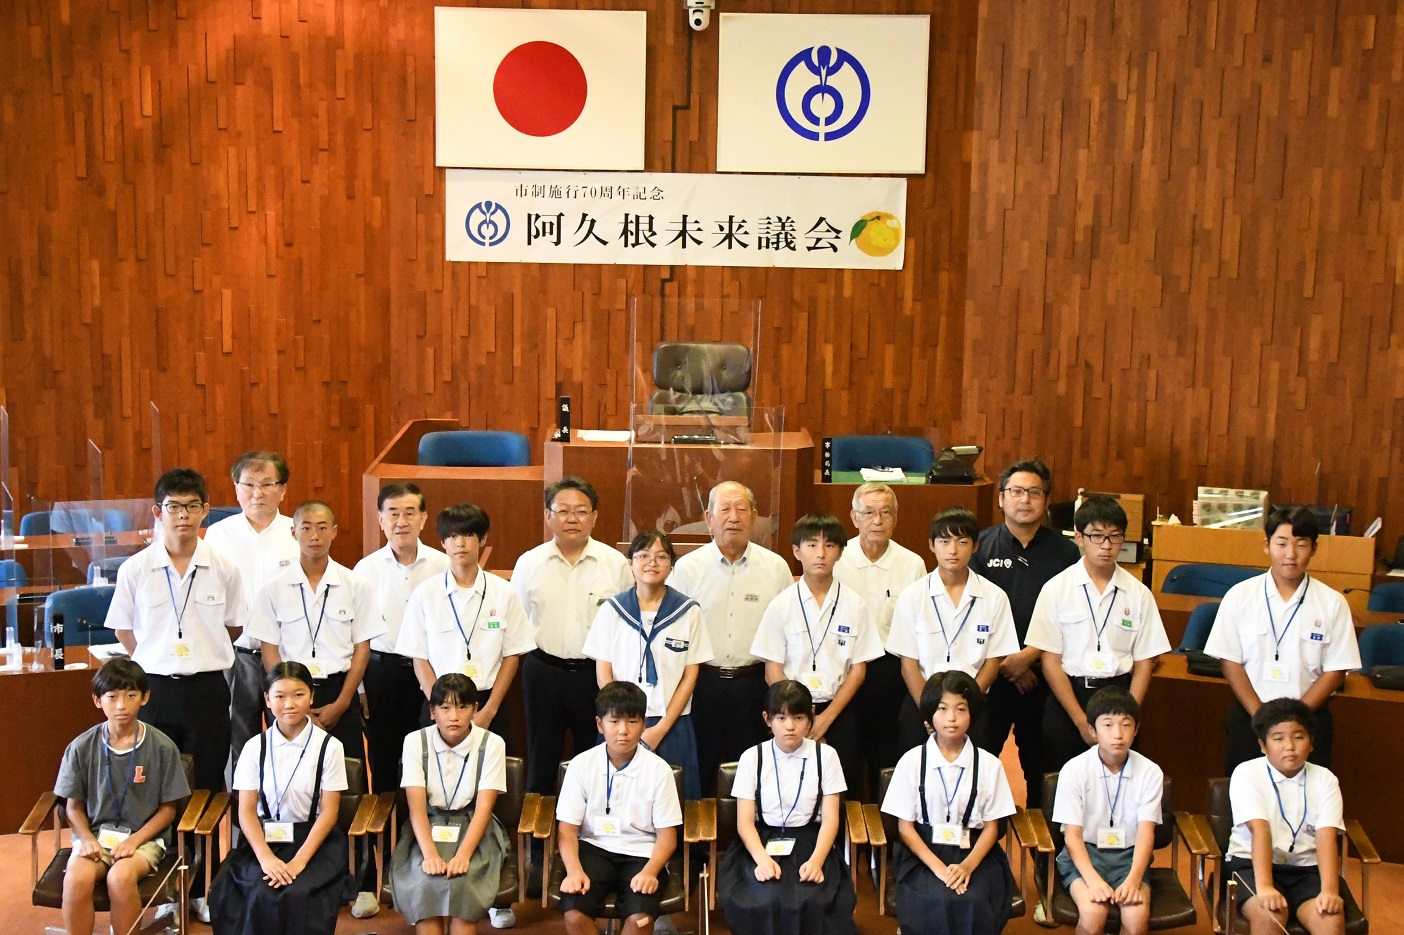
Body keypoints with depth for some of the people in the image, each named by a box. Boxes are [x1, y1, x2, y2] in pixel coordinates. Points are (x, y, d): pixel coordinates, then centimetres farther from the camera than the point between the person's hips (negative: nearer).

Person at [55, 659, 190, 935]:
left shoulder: (162, 747, -5)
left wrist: (135, 839, -13)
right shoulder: (81, 747, -2)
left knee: (120, 877, -33)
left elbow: (168, 808, 1)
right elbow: (74, 806, 6)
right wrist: (86, 838, -12)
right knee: (76, 878, -30)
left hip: (144, 836, -1)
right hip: (95, 833, 2)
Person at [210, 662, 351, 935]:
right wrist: (265, 856, -17)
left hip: (314, 839, -1)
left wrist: (300, 860, -16)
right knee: (261, 895, -27)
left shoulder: (329, 746, -3)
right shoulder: (255, 747, 2)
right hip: (264, 838, 2)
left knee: (297, 895, -29)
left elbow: (329, 810, -5)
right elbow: (246, 810, -1)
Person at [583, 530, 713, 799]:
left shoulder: (688, 612, 2)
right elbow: (603, 673, 3)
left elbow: (690, 676, 2)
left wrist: (661, 728, -5)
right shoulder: (612, 610, 4)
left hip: (671, 725, 0)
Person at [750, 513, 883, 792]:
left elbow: (858, 669, 1)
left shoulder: (854, 605, 1)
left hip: (837, 713, 1)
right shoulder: (782, 606, -1)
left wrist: (826, 718, -7)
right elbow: (773, 670, -1)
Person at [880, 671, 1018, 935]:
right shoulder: (911, 761, -2)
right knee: (934, 903, -30)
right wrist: (937, 866, -15)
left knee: (975, 903, -29)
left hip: (974, 853, 1)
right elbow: (905, 826, -1)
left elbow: (991, 828, 3)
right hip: (922, 852, -1)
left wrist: (968, 866, -15)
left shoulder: (989, 764, 0)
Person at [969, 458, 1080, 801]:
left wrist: (1027, 656, -11)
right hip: (988, 672, 0)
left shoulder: (1065, 552, 4)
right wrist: (1005, 662, -8)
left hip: (1044, 674, 0)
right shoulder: (981, 547, 4)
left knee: (1041, 761, 8)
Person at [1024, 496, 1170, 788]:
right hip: (1067, 696, -1)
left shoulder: (1139, 594, 3)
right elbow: (1051, 662, -5)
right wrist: (1082, 722, -11)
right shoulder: (1057, 589, -3)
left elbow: (1144, 663, 4)